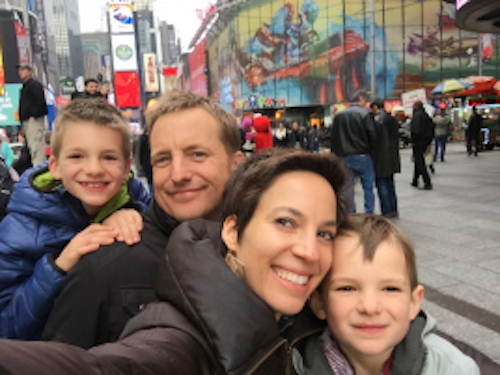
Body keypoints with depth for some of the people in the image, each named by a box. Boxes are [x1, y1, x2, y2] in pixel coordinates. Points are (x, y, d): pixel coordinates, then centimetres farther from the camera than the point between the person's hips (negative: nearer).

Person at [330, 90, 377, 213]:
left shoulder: (338, 115, 9)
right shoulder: (365, 113, -5)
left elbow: (333, 137, 10)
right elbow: (372, 135, -10)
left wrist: (336, 155, 13)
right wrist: (372, 152, 2)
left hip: (344, 157, 4)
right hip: (362, 156, -4)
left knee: (348, 188, 8)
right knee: (368, 186, 6)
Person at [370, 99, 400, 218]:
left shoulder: (376, 120, -15)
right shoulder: (392, 119, 10)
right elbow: (396, 139, 15)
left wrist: (371, 157, -8)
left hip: (381, 158, -8)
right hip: (392, 157, 8)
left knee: (382, 184, -1)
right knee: (390, 183, 16)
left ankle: (387, 211, 0)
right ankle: (394, 210, 21)